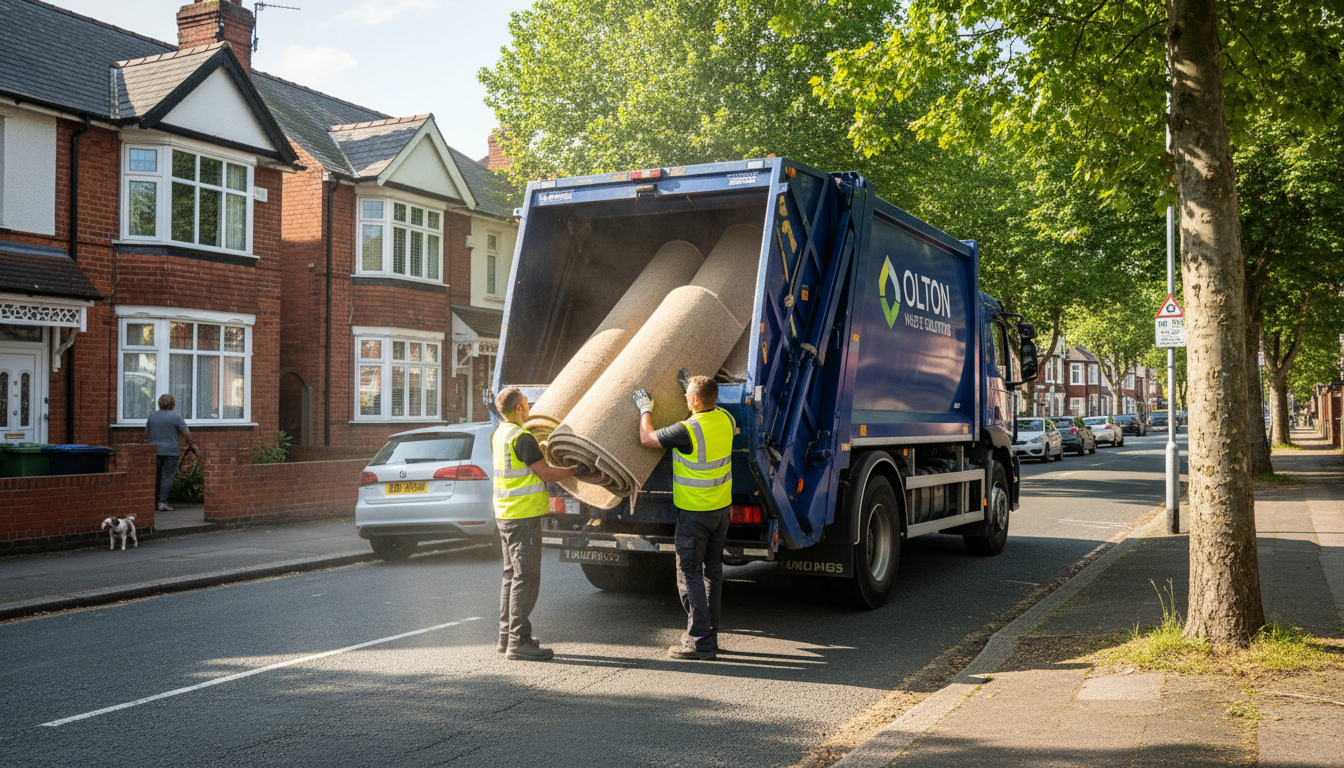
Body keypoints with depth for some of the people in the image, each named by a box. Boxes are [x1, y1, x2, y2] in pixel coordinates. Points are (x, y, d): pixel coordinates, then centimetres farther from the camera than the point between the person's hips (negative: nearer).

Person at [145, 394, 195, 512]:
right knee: (167, 477, -2)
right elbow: (186, 434, -5)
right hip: (170, 451, -5)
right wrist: (191, 444, 9)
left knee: (155, 478, 12)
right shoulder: (176, 417, -5)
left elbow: (147, 433, 19)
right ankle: (163, 502, -7)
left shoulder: (152, 416, 11)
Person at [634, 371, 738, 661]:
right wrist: (693, 386, 27)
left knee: (690, 574, -1)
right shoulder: (725, 419, -1)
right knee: (712, 572, 15)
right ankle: (709, 635, 23)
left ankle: (700, 642, -1)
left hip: (694, 512, -7)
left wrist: (645, 409, 7)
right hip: (722, 508, 8)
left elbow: (646, 439, -10)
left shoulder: (687, 431, -23)